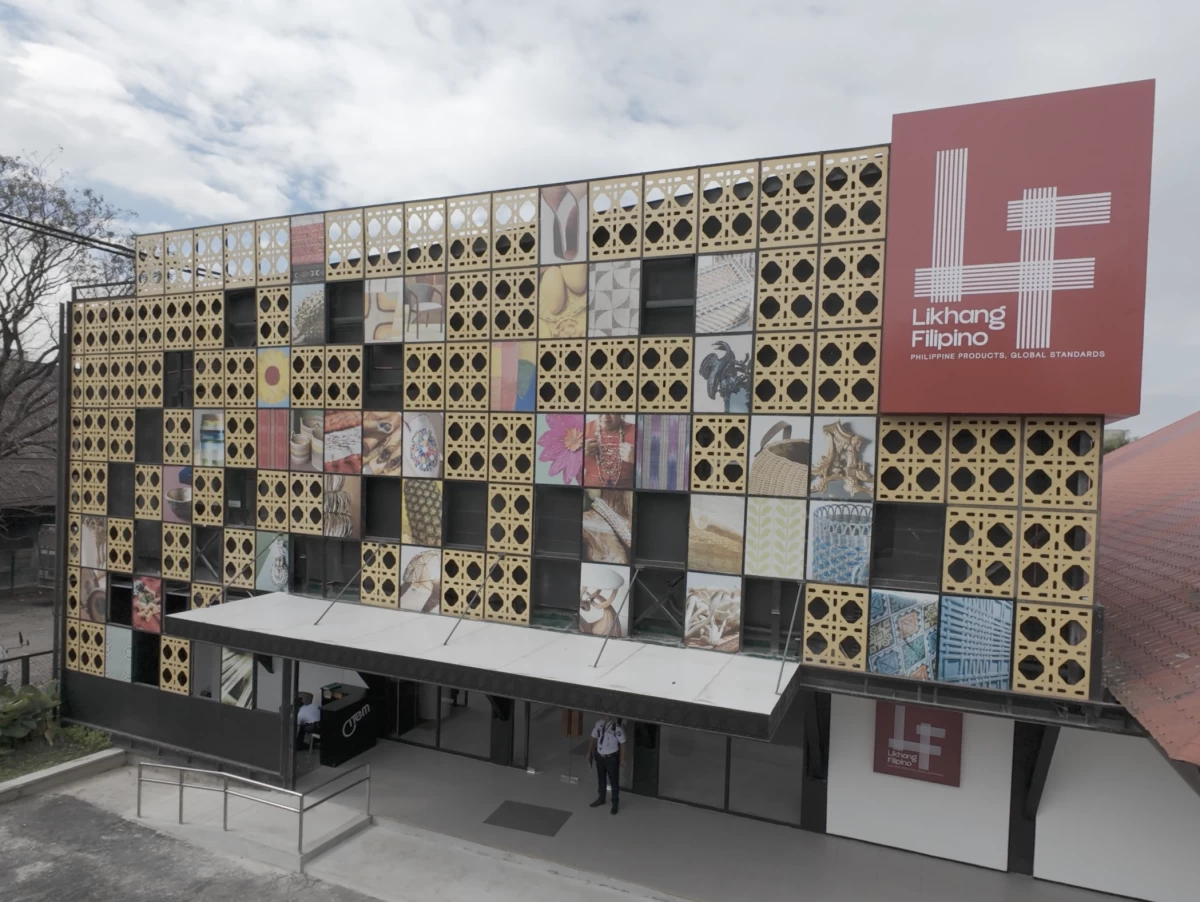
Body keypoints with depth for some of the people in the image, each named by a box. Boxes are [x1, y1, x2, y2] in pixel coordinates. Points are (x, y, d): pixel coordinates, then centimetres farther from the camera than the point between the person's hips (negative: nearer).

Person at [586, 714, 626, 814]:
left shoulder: (617, 726, -23)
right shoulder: (599, 723, -7)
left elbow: (622, 743, -15)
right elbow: (593, 738, 5)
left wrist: (622, 759, -11)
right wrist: (589, 752, 9)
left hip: (612, 757, -5)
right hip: (599, 756, 5)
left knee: (614, 781, 12)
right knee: (601, 779, 23)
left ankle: (615, 804, 31)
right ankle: (601, 798, 46)